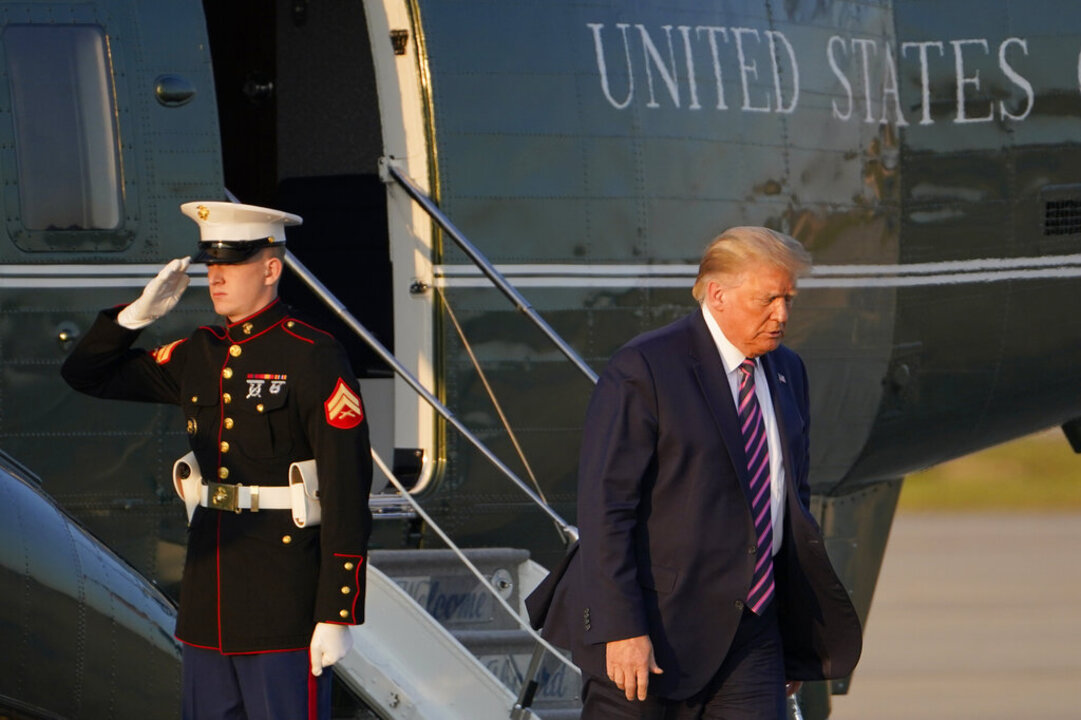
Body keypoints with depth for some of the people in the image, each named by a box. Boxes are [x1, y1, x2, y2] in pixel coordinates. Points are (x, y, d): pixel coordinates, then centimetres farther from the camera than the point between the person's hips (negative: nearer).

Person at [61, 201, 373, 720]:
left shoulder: (313, 356, -11)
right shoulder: (197, 355, 10)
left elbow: (348, 493, -14)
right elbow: (87, 375, 18)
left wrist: (337, 615, -18)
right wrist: (140, 313, 0)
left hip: (285, 600, -7)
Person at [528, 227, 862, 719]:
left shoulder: (786, 373, 13)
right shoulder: (644, 369, -11)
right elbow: (604, 507, -15)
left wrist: (799, 634, 19)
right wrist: (622, 630, -21)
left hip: (750, 633, 6)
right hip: (657, 629, -6)